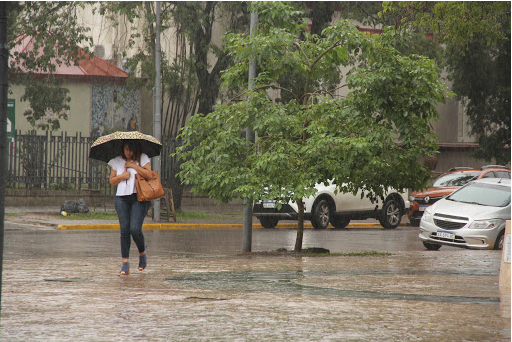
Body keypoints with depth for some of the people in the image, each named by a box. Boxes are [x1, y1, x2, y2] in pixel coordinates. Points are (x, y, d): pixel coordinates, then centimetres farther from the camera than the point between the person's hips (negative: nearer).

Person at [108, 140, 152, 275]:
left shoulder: (142, 158, 4)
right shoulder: (117, 161, 12)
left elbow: (149, 174, -8)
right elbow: (112, 181, 14)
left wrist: (134, 166, -9)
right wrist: (122, 176, -5)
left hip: (139, 197, -3)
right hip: (122, 198, 3)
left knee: (135, 229, -15)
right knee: (124, 230, -4)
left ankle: (142, 254, 13)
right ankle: (125, 264, -3)